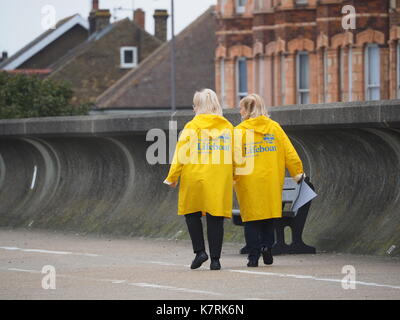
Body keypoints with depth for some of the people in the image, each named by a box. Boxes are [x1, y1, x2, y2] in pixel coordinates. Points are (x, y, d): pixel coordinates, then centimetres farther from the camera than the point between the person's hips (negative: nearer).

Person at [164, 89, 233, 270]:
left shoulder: (192, 127, -5)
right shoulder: (227, 127, 6)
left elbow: (181, 154, -6)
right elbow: (233, 154, 10)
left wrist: (172, 177, 0)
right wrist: (232, 177, 22)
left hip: (195, 178, -2)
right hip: (220, 180, 2)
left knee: (192, 213, 14)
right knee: (215, 218, 3)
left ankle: (199, 250, 2)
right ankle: (215, 258, 2)